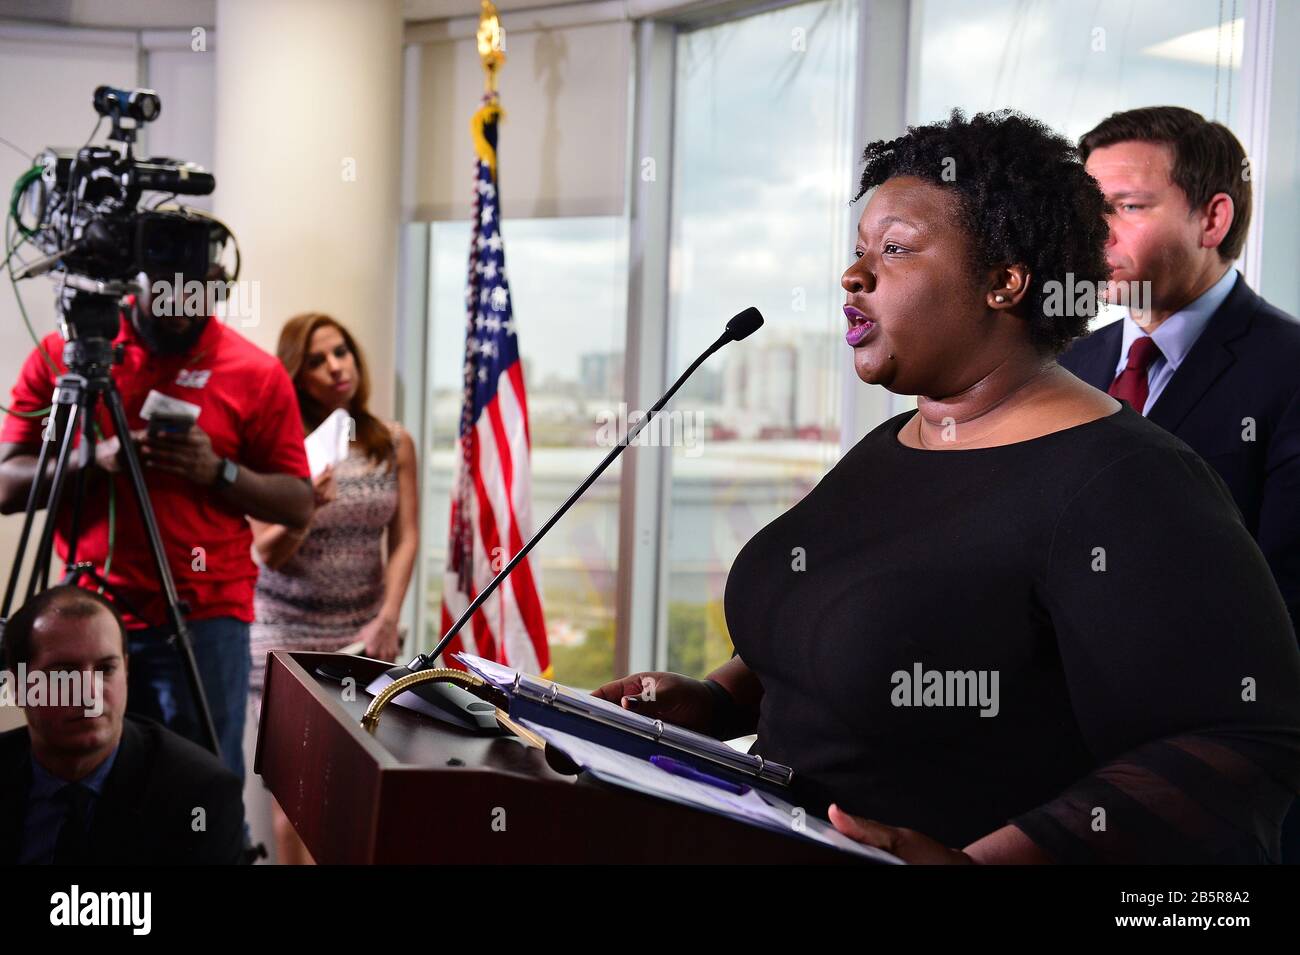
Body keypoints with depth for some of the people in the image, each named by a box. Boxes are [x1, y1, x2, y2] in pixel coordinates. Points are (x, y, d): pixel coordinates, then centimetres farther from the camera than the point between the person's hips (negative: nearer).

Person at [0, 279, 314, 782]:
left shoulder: (256, 372, -2)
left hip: (205, 620, -2)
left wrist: (220, 472, -15)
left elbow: (298, 502, 2)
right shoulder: (63, 352, 3)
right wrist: (96, 458, -15)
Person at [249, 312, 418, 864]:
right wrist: (305, 510, -27)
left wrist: (388, 620, -12)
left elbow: (404, 539, 0)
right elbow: (269, 554, -8)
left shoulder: (393, 444, 3)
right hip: (289, 630, -2)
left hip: (362, 631, 2)